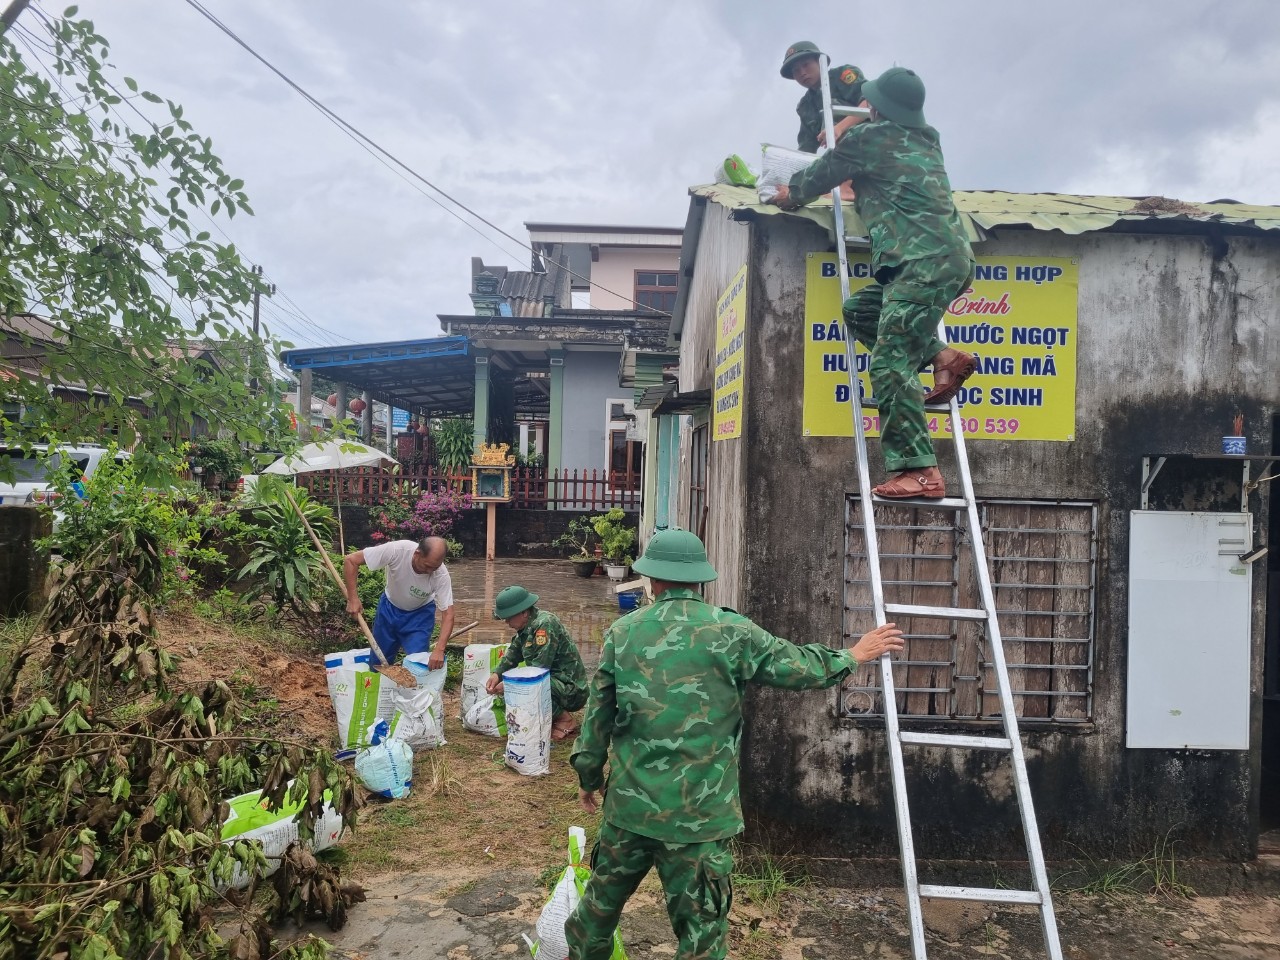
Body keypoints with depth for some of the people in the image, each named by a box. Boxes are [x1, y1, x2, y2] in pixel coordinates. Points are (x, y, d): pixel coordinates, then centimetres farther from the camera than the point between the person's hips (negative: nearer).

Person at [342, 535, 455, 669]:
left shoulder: (441, 575, -32)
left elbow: (448, 614, -30)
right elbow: (350, 560, -25)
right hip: (389, 607, 1)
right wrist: (352, 599, -27)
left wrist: (439, 650, -43)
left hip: (420, 613, -1)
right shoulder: (397, 550, -35)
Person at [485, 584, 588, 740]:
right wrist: (497, 674, -7)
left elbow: (539, 669, -25)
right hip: (553, 680, 10)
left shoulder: (545, 624, -22)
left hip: (571, 689, -10)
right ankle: (557, 712, 11)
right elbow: (512, 654, 11)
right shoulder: (526, 626, 7)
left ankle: (565, 721, -8)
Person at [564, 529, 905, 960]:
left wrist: (589, 774, 18)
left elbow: (598, 712, 4)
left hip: (630, 803, 4)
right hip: (698, 812, -3)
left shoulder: (622, 632, -2)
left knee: (603, 898, 25)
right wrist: (851, 656, 17)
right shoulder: (730, 632, -10)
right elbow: (799, 666, -1)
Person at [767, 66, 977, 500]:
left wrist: (789, 195, 37)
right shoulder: (927, 141, 24)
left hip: (923, 263, -9)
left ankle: (919, 472, -17)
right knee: (859, 310, 20)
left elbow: (819, 177, 16)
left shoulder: (869, 137, 3)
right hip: (952, 257, 9)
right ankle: (943, 355, 9)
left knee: (890, 366, -12)